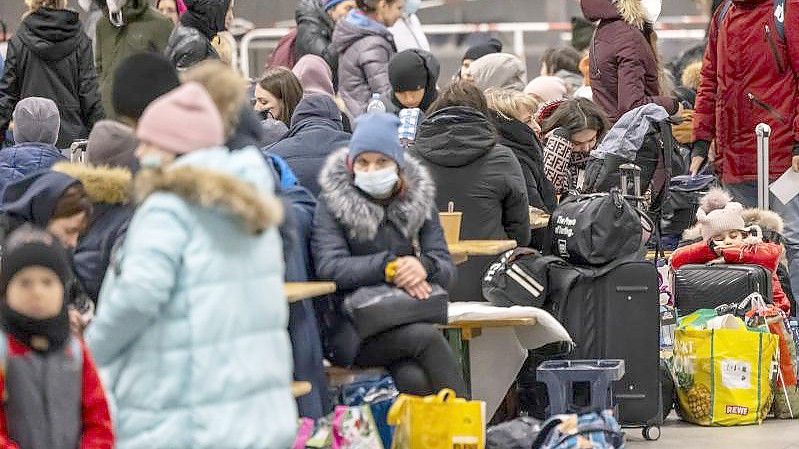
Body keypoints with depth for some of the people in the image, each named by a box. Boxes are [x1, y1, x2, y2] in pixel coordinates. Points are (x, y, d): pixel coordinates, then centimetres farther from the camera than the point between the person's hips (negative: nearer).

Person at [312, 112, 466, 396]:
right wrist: (389, 267, -25)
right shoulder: (332, 202, 1)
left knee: (414, 379, -30)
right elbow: (328, 266, -14)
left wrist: (423, 266, -20)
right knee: (427, 337, -30)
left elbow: (446, 270, 4)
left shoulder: (419, 200, 11)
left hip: (410, 323, 3)